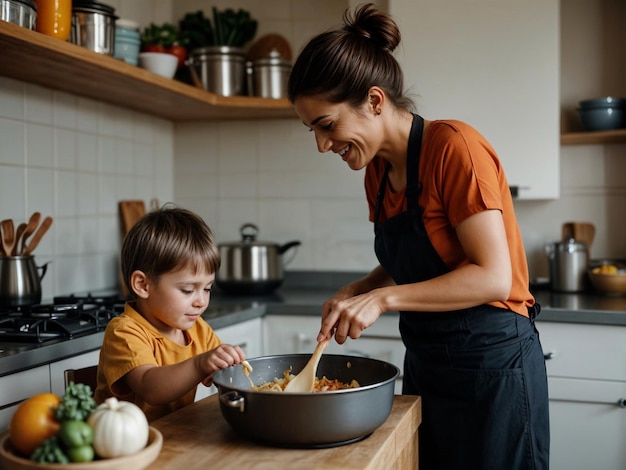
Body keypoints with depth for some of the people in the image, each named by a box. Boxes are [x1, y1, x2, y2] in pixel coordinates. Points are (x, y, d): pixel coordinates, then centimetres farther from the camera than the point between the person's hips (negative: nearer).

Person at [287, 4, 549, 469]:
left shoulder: (454, 146, -18)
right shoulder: (377, 170, 5)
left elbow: (493, 276, -22)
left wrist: (384, 298, -25)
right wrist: (357, 292, -4)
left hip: (490, 363, -7)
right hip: (425, 362, 7)